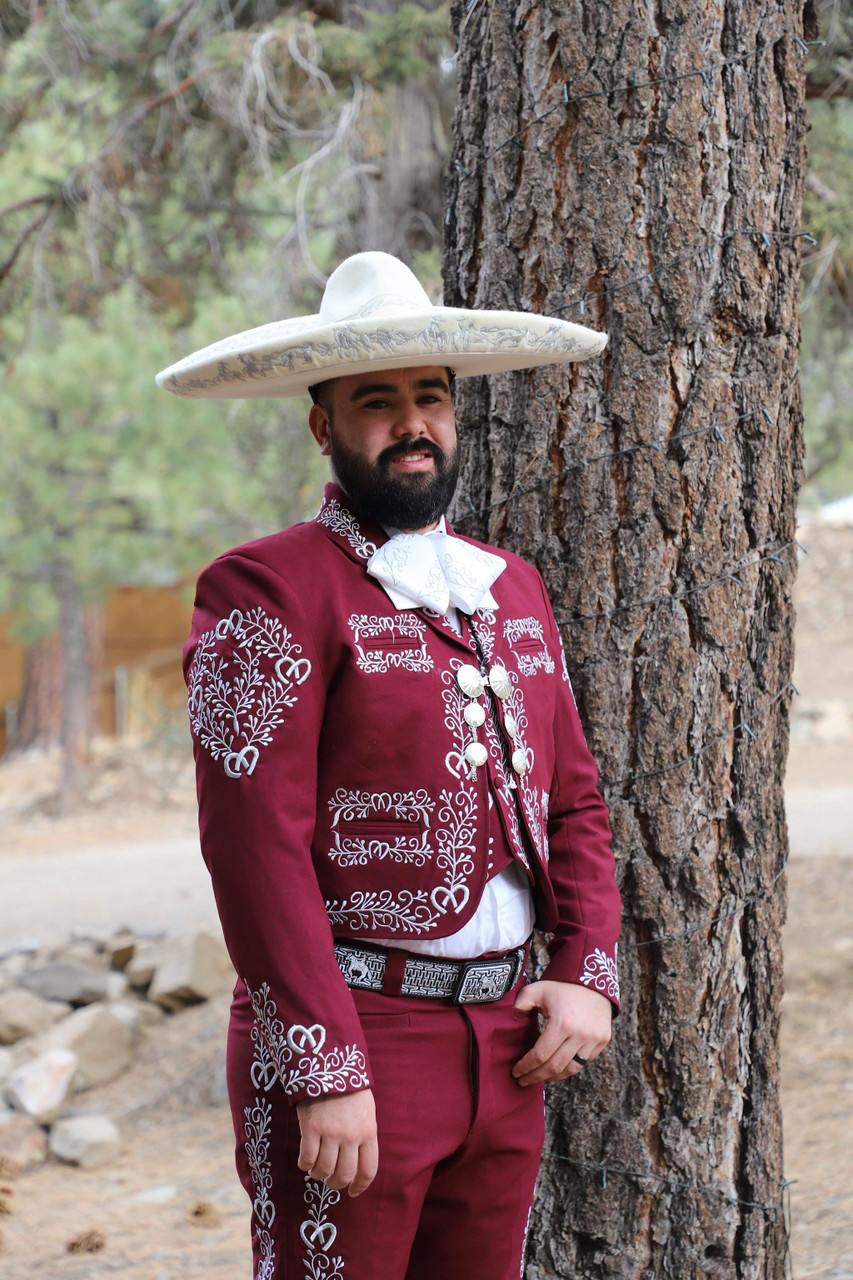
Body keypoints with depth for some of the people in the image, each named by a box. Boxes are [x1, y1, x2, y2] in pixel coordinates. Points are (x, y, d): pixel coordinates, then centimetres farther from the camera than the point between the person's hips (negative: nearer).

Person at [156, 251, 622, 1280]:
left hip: (504, 1043, 7)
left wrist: (589, 975, 2)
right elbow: (255, 839, -15)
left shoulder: (510, 589, 15)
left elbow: (572, 799, 18)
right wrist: (325, 1072, -19)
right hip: (339, 1048, -6)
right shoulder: (269, 589, -8)